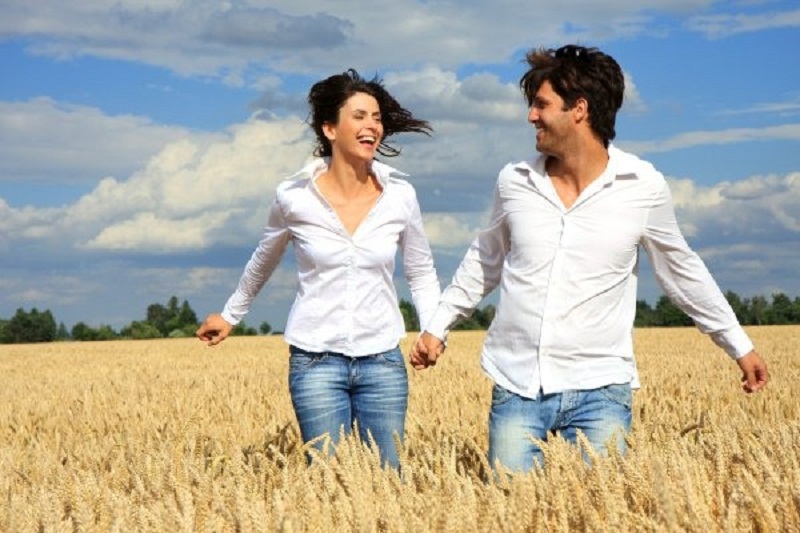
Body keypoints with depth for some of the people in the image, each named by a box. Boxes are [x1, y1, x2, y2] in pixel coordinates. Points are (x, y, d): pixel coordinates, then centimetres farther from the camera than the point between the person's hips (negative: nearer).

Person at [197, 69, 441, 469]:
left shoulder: (400, 196, -2)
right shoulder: (294, 197, -5)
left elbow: (421, 273, 12)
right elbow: (263, 262, 14)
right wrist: (230, 316, 25)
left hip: (382, 361, 2)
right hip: (315, 361, -2)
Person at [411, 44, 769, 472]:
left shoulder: (644, 188, -2)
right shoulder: (515, 182, 4)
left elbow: (681, 271, 11)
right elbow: (484, 261, 21)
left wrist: (740, 346, 16)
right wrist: (438, 326, 22)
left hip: (598, 389, -2)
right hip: (516, 387, 2)